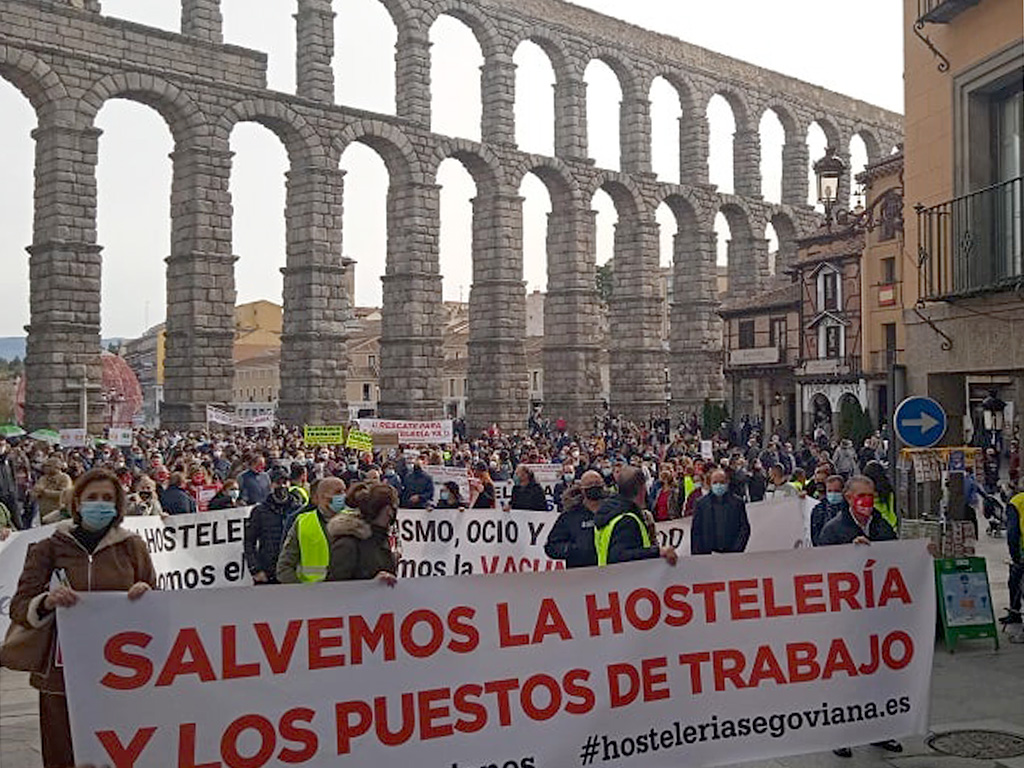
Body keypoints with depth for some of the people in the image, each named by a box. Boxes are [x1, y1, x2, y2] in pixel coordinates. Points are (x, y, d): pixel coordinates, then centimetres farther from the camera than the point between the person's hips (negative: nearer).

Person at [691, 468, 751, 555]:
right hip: (707, 554, 0)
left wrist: (737, 550, -7)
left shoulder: (738, 502, 8)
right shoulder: (701, 502, 9)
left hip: (732, 554, 0)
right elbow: (695, 531, 8)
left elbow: (745, 528, 5)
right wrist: (696, 554, -1)